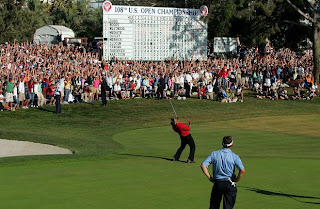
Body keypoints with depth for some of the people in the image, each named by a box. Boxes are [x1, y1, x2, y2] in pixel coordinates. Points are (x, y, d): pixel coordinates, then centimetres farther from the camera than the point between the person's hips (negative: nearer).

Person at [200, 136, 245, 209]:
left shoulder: (214, 154, 1)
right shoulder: (234, 156, -8)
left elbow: (203, 165, -6)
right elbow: (242, 170, -20)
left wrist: (209, 177, 0)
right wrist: (237, 180, -5)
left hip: (217, 183, 2)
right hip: (230, 184, -2)